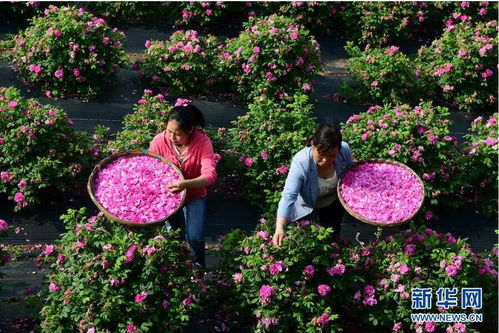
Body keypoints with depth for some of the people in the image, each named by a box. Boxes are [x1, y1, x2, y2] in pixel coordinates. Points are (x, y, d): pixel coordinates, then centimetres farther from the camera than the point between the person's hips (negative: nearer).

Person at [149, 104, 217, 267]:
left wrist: (185, 184, -55)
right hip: (168, 195, 1)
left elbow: (210, 176, -36)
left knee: (194, 238, -9)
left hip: (195, 196, -1)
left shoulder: (203, 142, -26)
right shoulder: (159, 141, -22)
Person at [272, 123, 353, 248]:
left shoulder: (344, 150, -31)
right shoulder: (300, 163, -42)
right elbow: (289, 196, -47)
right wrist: (280, 228, -58)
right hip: (307, 206, -3)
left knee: (332, 235, 23)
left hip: (334, 203, 3)